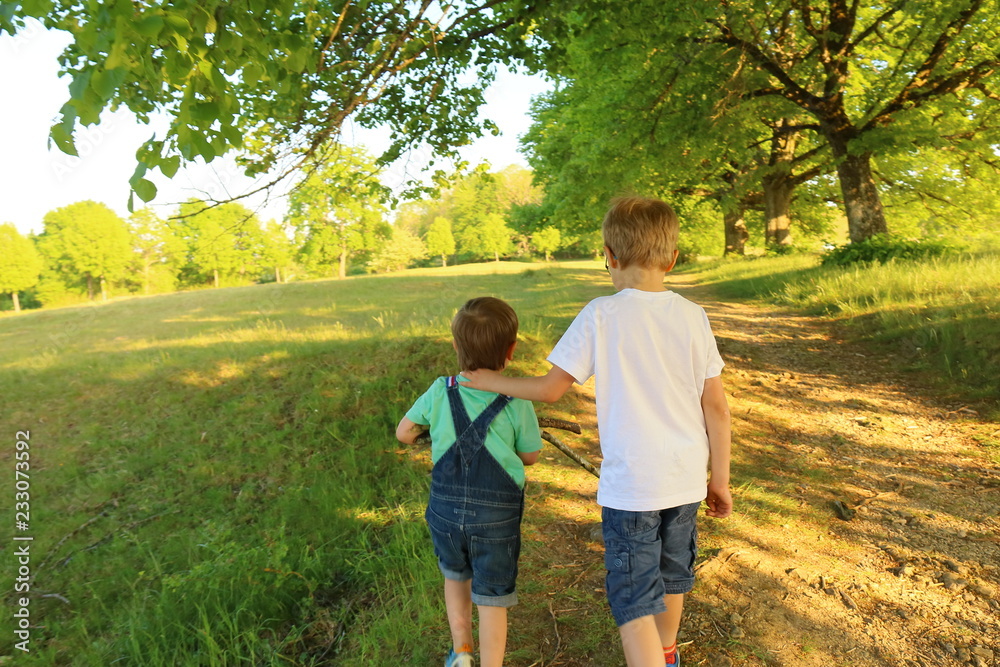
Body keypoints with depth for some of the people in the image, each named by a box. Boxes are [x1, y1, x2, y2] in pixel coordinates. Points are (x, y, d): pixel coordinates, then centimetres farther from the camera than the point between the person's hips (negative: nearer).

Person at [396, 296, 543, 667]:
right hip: (497, 518, -3)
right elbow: (530, 456, -1)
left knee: (455, 576, 30)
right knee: (492, 600, 13)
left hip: (446, 511, 3)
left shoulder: (440, 392, -10)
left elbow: (404, 432, 2)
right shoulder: (518, 404, -15)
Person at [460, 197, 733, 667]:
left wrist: (489, 382, 5)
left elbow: (550, 389, -10)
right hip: (686, 478, 6)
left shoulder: (600, 316, -14)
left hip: (630, 484, -6)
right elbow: (716, 406, 0)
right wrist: (720, 478, 11)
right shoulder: (693, 317, -3)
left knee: (634, 602, 7)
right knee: (671, 578, 28)